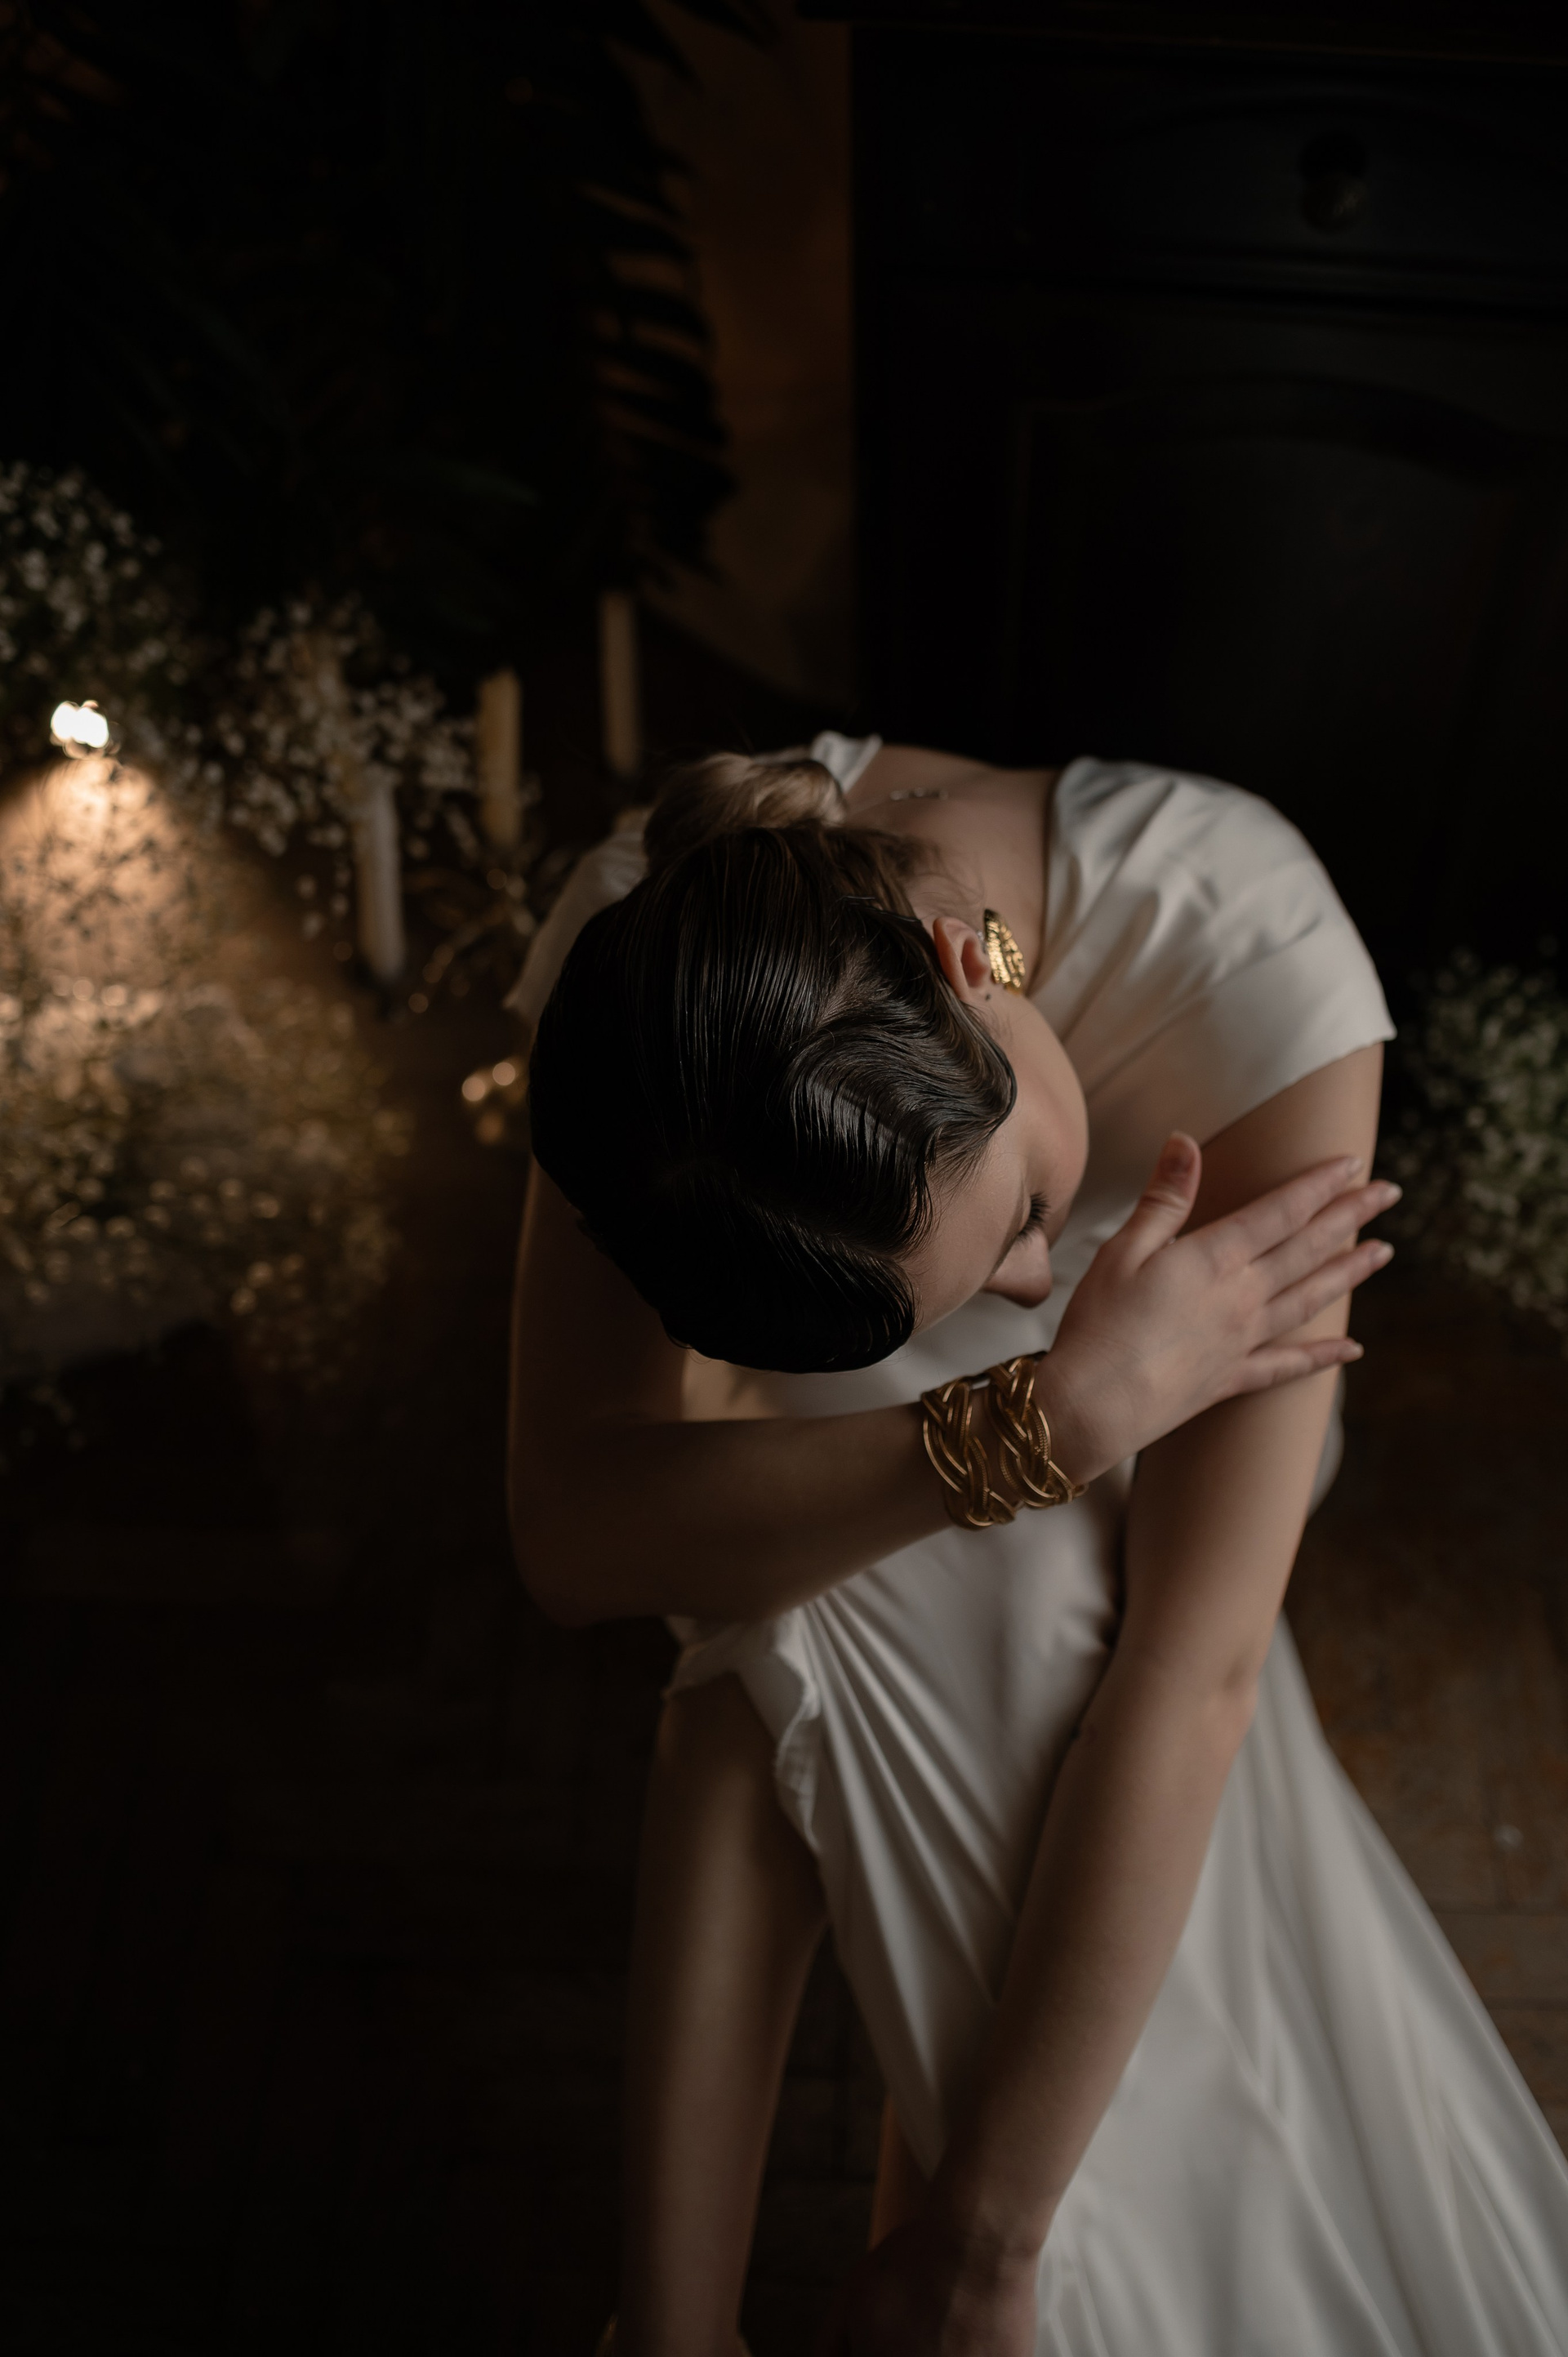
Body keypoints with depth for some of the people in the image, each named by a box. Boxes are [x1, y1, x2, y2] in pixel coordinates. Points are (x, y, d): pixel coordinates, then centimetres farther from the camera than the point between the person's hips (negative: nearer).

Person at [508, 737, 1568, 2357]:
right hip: (811, 1409, 1)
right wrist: (1052, 1419, -46)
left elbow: (1197, 1671, -40)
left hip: (1128, 1380, 0)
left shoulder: (1250, 962, -39)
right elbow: (576, 1540, -36)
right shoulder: (634, 945, -34)